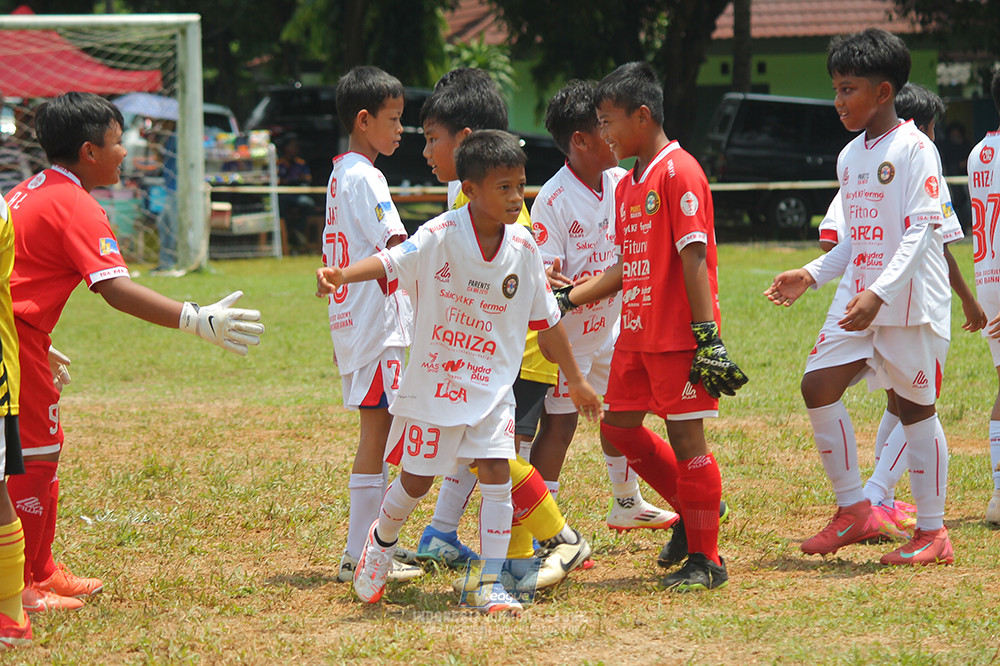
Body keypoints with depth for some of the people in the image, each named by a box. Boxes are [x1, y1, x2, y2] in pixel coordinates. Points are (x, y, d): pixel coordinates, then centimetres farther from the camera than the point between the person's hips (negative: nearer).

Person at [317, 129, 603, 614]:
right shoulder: (441, 236, -16)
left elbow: (545, 320, 8)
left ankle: (489, 582, -4)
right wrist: (341, 275, -50)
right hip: (433, 377, -3)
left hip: (492, 383, 3)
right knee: (416, 479, 9)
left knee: (496, 472, -10)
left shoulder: (522, 246, -3)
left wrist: (575, 379, 14)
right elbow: (391, 262, -30)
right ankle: (382, 540, 39)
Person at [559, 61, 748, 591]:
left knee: (685, 435, -4)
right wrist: (567, 299, 14)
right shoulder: (627, 185, 15)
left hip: (678, 334, -9)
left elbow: (693, 256, -18)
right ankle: (692, 507, 29)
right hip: (636, 330, 9)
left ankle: (705, 558, 4)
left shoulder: (678, 171, -13)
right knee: (618, 427, 12)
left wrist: (707, 335, -21)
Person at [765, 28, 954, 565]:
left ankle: (932, 532, 11)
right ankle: (853, 510, 7)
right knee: (818, 386, -4)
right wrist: (811, 275, 9)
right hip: (857, 299, 7)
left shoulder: (913, 148, -11)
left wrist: (879, 292, -29)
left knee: (913, 407, 0)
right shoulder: (849, 156, 13)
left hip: (911, 300, -7)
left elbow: (922, 230, -19)